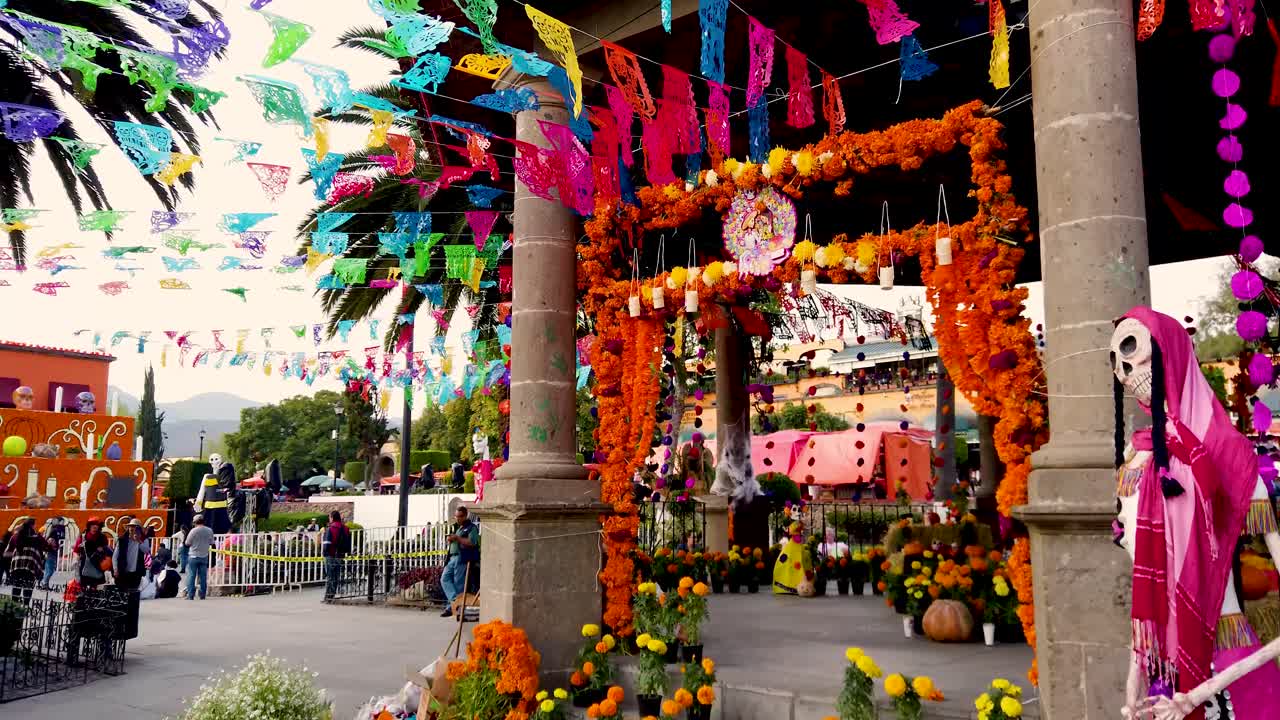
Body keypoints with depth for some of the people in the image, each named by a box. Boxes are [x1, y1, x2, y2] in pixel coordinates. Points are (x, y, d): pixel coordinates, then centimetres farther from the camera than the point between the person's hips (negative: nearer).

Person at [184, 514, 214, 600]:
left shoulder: (194, 530, -12)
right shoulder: (209, 531, -1)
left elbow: (187, 543, -7)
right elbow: (212, 543, 8)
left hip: (193, 556, -4)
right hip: (204, 557, 4)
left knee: (191, 576, 2)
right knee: (203, 576, 8)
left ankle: (190, 595, -2)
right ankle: (202, 595, 11)